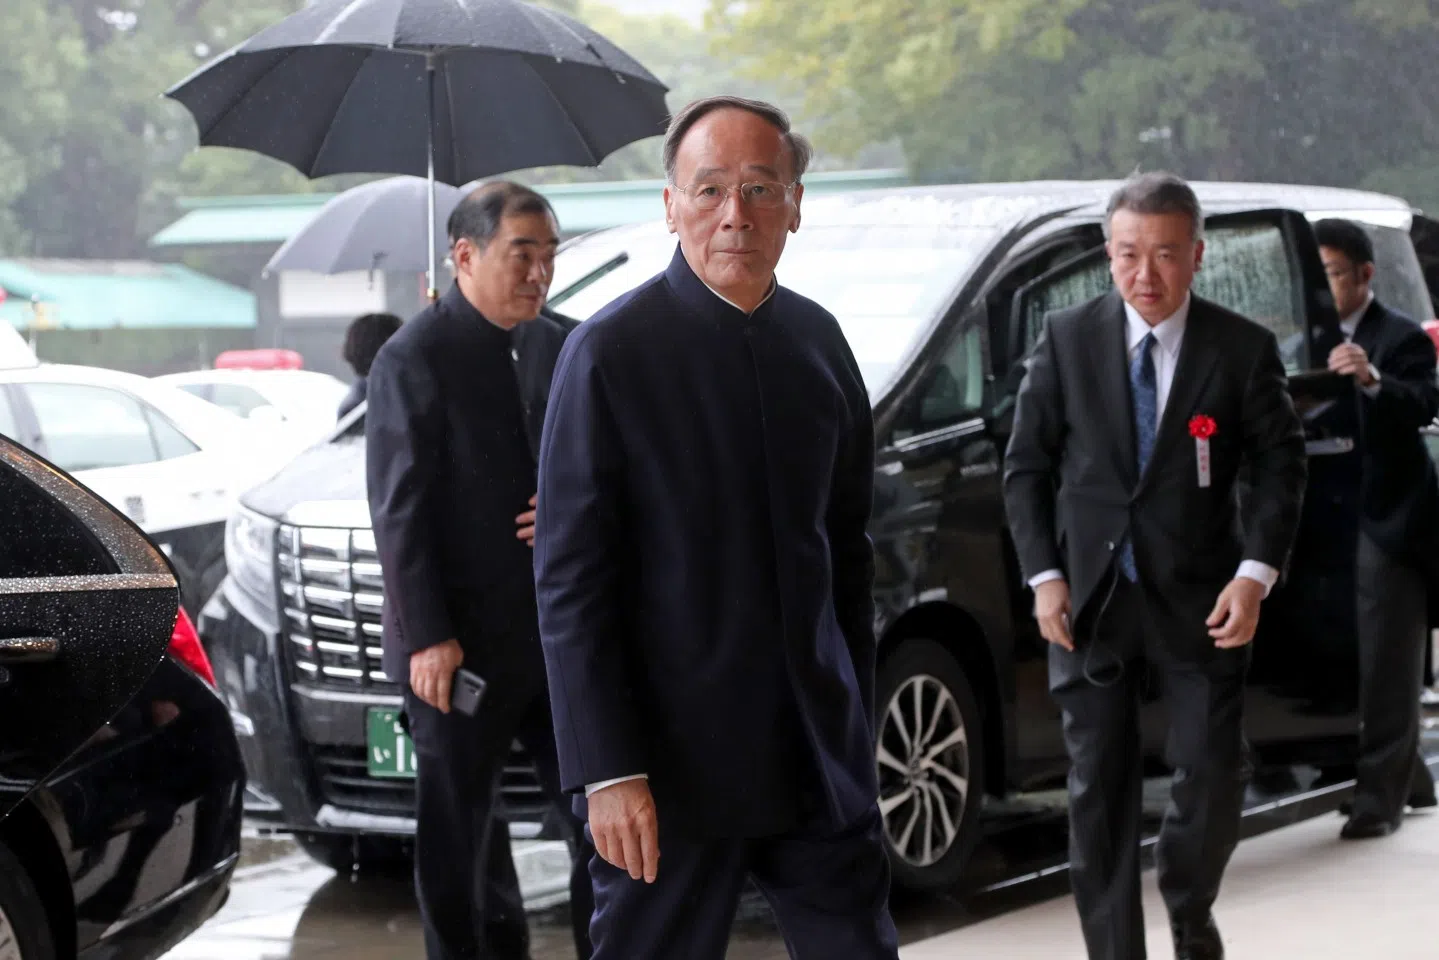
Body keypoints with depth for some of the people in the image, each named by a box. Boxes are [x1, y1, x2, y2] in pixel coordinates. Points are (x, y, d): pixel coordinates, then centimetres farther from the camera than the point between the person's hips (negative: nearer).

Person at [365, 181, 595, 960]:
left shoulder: (553, 348, 10)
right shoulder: (414, 358, -10)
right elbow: (399, 509, -13)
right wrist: (428, 637, -17)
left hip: (559, 633, 6)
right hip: (463, 646, -6)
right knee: (454, 836, 6)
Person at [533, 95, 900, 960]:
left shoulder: (820, 340, 8)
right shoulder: (611, 352, -10)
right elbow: (571, 579, -12)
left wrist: (857, 719, 14)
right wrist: (608, 772, -16)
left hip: (820, 754, 5)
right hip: (673, 759, -5)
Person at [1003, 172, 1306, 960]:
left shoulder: (1243, 349, -2)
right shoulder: (1067, 340, 1)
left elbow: (1280, 465, 1)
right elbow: (1026, 465, 4)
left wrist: (1256, 574, -11)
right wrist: (1044, 578, -4)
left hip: (1200, 599, -1)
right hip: (1090, 597, 1)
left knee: (1214, 772, -1)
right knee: (1098, 785, 4)